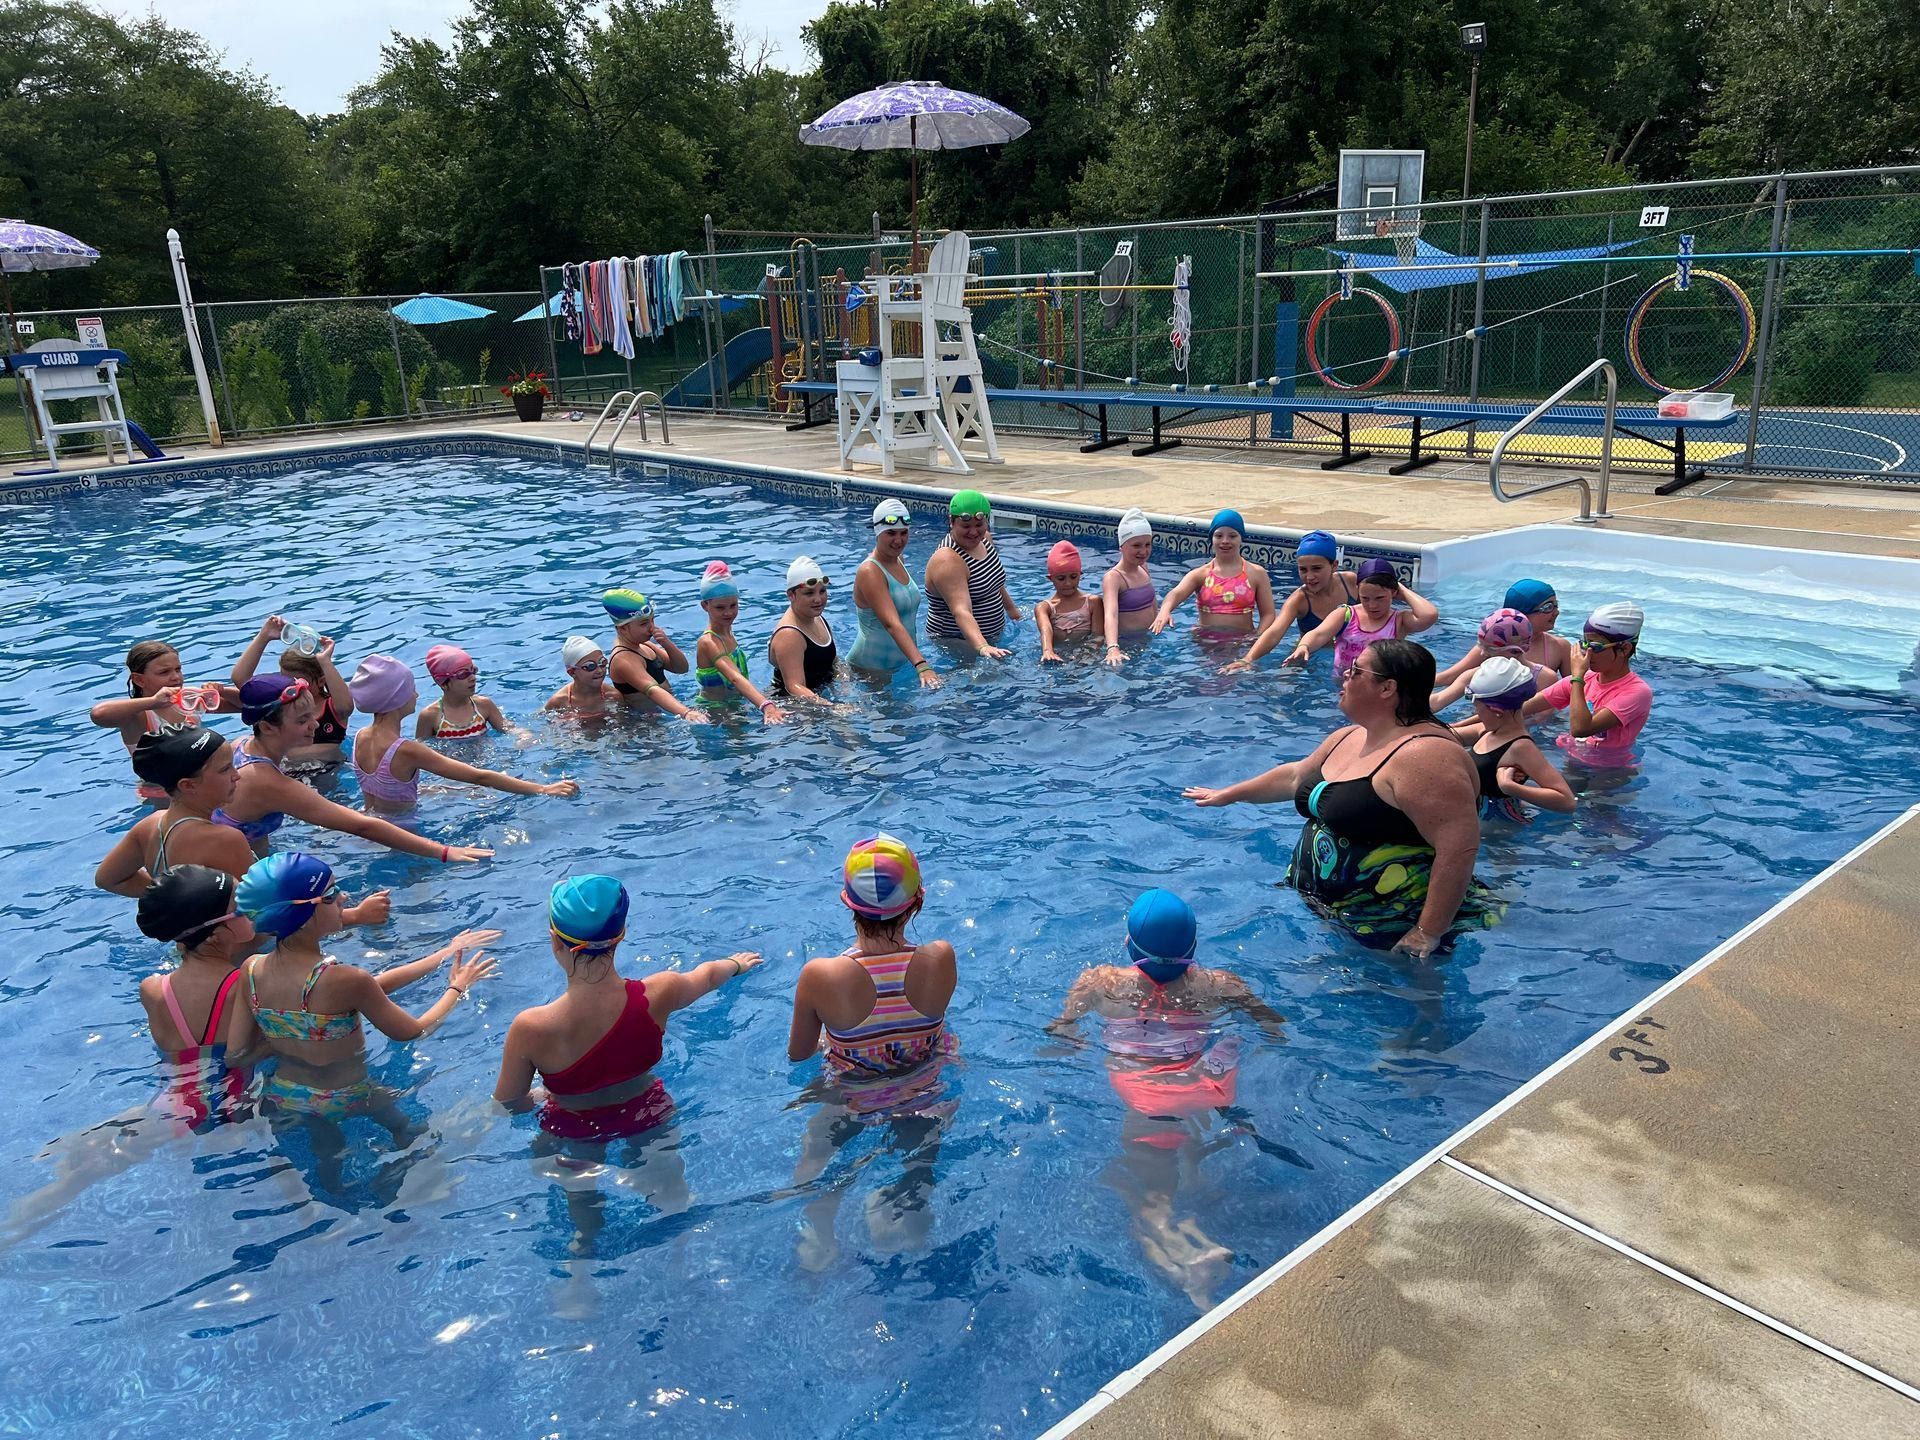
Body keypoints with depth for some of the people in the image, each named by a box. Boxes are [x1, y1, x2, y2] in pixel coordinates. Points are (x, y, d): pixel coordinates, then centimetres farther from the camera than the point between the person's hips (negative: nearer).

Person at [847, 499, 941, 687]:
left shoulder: (899, 560, 5)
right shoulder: (870, 573, -22)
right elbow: (892, 624, -35)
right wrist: (921, 665, -46)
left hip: (901, 663, 8)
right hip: (870, 668, -8)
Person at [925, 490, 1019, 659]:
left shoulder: (985, 539, 2)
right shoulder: (948, 562, -26)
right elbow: (961, 611, -39)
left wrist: (1011, 609, 33)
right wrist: (982, 647, -53)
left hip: (993, 636, 8)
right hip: (955, 642, -8)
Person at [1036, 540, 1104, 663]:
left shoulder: (1093, 602, 5)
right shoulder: (1044, 607, 1)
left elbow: (1098, 636, -1)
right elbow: (1045, 629, -21)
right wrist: (1048, 651, -44)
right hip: (1057, 656, 0)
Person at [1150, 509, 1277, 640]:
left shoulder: (1256, 574, 5)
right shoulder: (1200, 574, 5)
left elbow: (1267, 614, 4)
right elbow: (1176, 593, -14)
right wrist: (1165, 611, -37)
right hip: (1205, 641, 0)